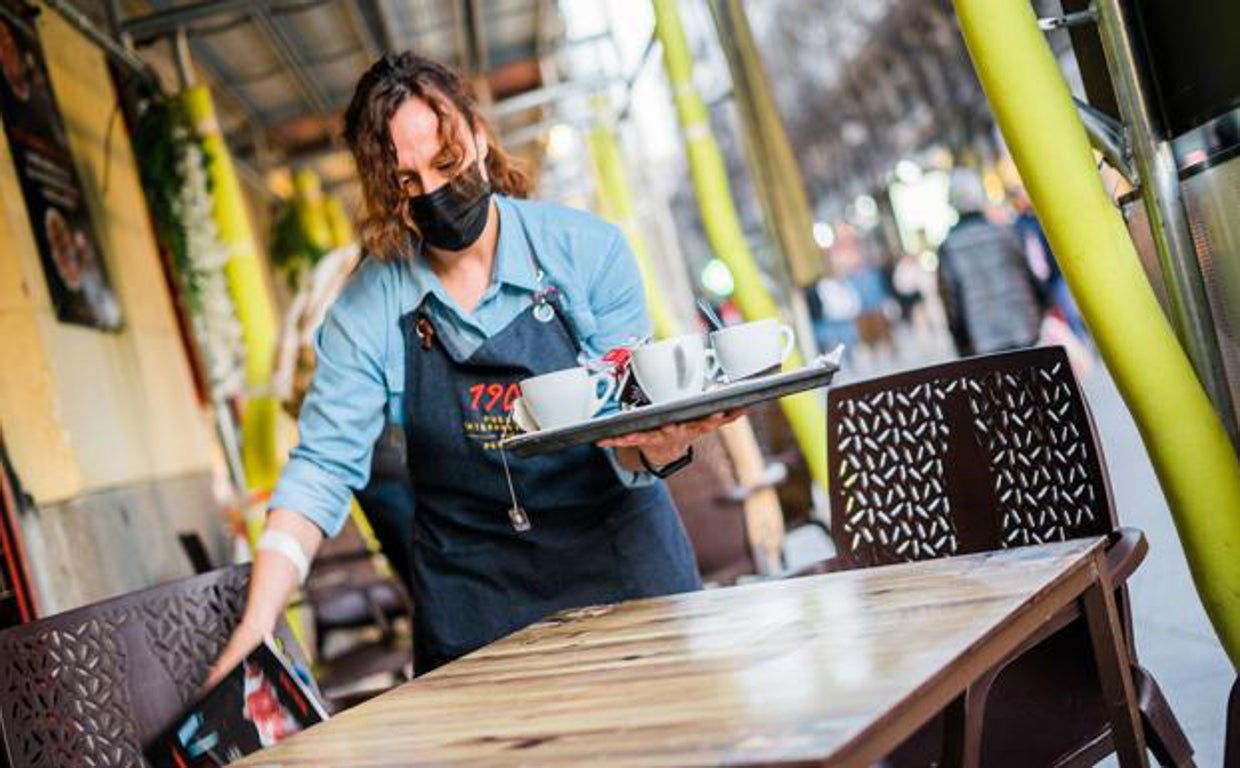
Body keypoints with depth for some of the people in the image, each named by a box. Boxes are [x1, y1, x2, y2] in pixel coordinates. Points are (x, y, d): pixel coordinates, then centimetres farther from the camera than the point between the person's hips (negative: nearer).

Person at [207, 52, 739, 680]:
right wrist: (258, 622, -20)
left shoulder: (587, 250, -10)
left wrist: (664, 440, -34)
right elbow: (322, 468, -8)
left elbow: (630, 454, -9)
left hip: (623, 568, 0)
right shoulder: (366, 310, -7)